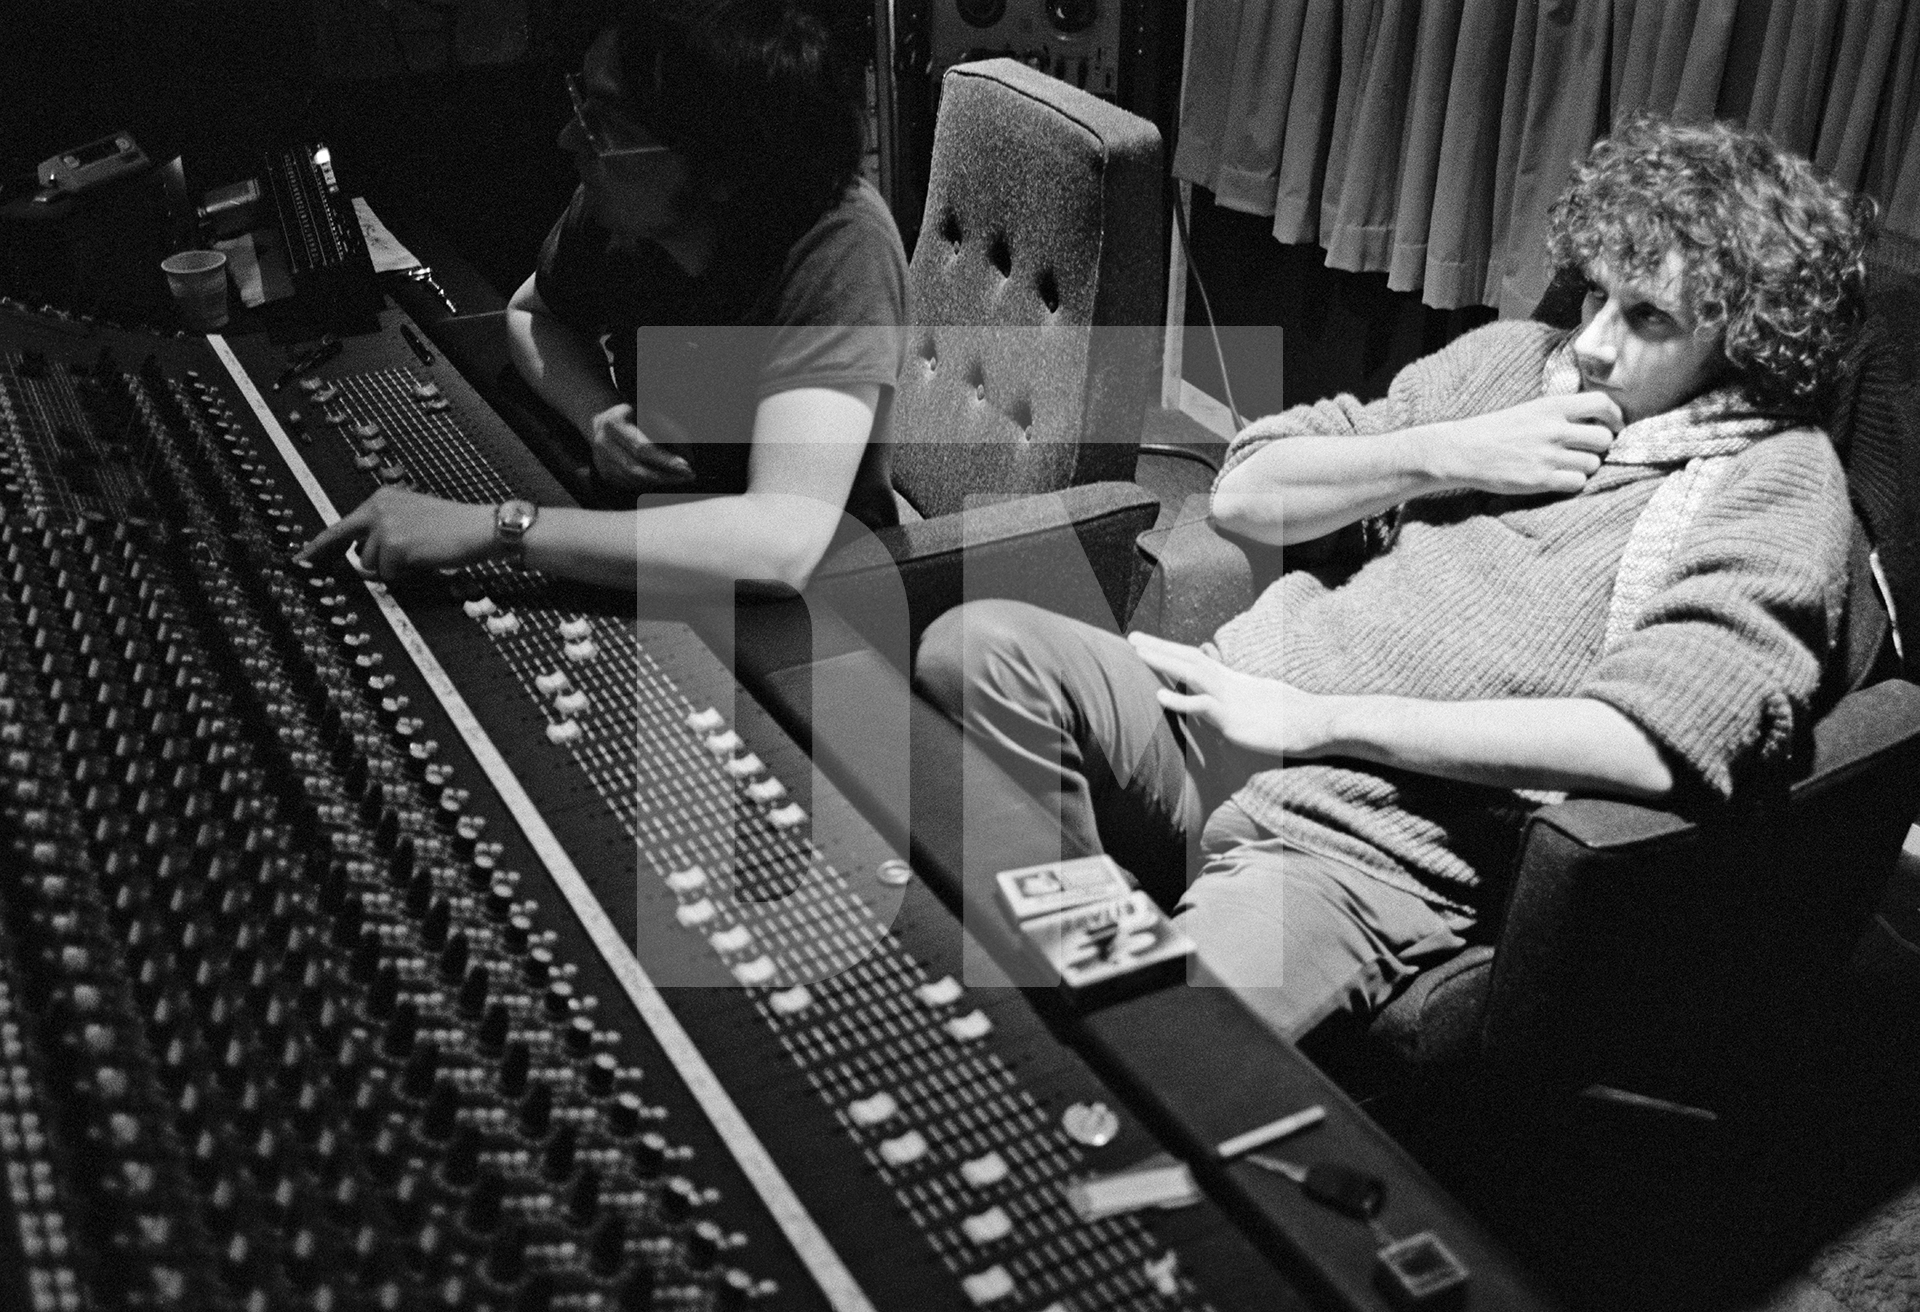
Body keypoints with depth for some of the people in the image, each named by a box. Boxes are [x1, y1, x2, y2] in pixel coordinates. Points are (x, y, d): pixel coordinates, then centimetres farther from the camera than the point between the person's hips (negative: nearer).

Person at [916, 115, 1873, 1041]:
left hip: (1366, 845, -6)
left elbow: (1650, 747, -15)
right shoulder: (1509, 356, 18)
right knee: (978, 647, -20)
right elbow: (1242, 493, 15)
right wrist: (1447, 454, -2)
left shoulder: (1774, 479, 2)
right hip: (1220, 721, 6)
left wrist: (1317, 719, -15)